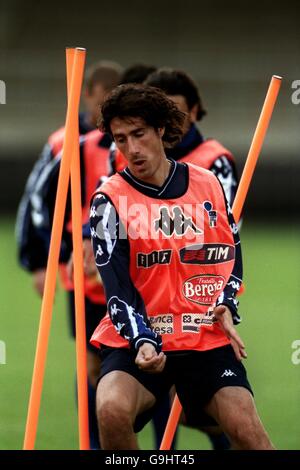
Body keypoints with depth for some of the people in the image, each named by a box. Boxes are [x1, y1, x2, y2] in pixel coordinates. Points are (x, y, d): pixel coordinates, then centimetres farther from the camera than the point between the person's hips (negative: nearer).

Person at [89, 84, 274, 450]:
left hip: (208, 336, 2)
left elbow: (232, 255, 18)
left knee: (247, 429, -18)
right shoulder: (111, 201, -3)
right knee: (112, 409, -30)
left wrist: (226, 306, -1)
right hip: (137, 340, -2)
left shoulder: (209, 185, 6)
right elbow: (117, 290, -8)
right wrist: (142, 341, -25)